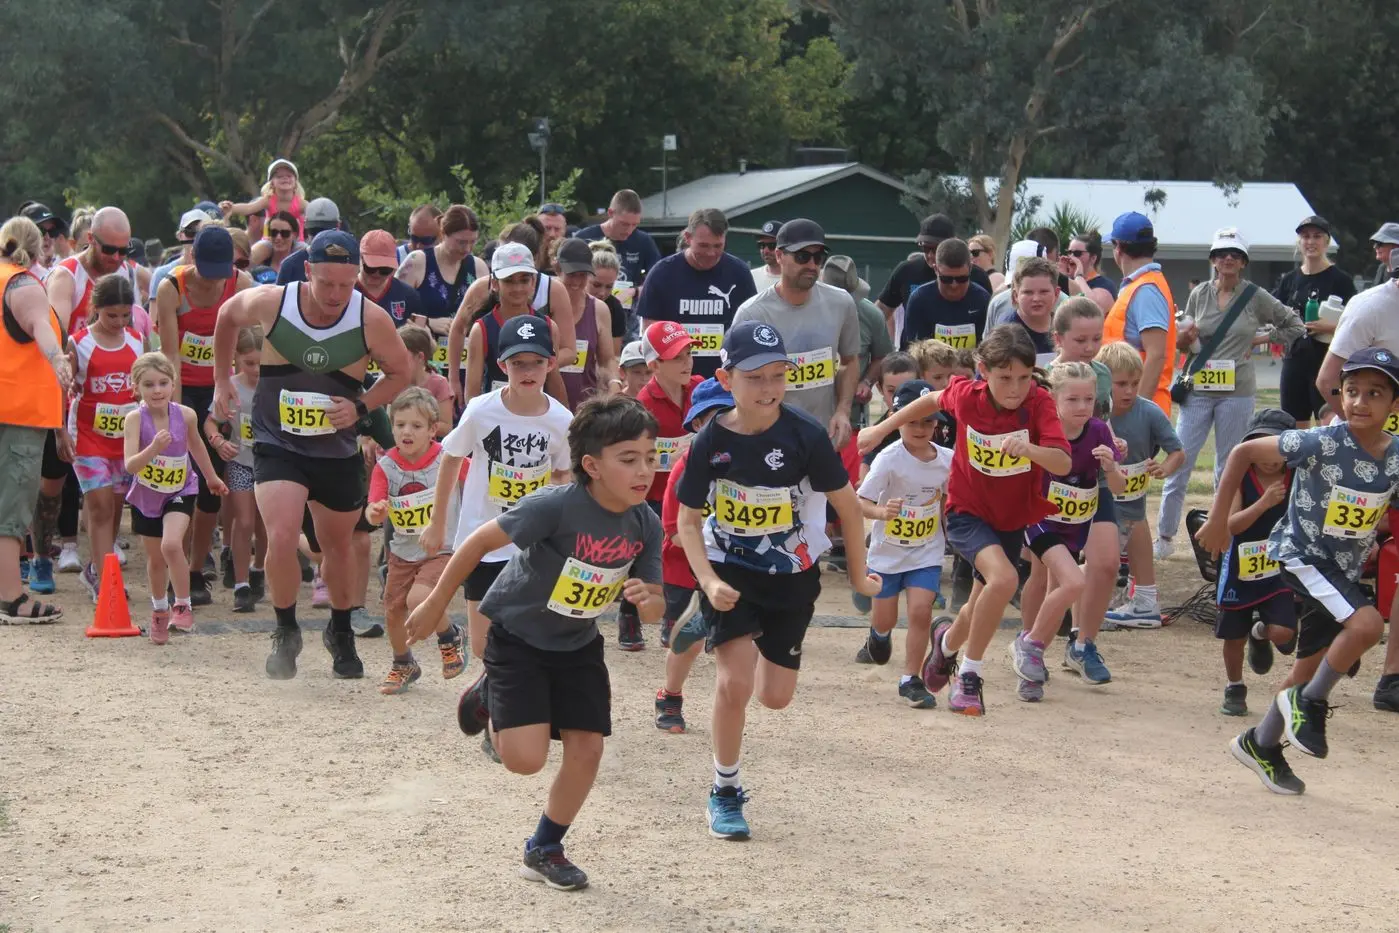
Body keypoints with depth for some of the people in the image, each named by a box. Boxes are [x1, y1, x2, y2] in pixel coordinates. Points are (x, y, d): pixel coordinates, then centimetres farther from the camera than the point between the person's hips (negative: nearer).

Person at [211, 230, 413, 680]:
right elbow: (227, 316, 8)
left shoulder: (372, 320, -15)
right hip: (278, 445, -1)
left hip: (339, 452, 2)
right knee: (282, 538, -21)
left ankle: (340, 633, 42)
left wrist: (361, 407, -14)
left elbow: (400, 373, 1)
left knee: (337, 546, 17)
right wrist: (222, 380, 9)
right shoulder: (270, 303, -15)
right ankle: (286, 632, 2)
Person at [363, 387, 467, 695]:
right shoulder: (386, 465, -8)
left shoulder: (448, 460, -15)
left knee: (419, 598, -26)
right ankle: (403, 665, 38)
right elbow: (373, 513, -15)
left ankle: (449, 637, 5)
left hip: (442, 550, -4)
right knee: (393, 610, 10)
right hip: (403, 551, 4)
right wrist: (376, 512, -39)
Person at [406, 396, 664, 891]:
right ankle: (489, 697, 19)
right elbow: (481, 541, -19)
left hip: (577, 645, 5)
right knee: (526, 758, -14)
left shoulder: (646, 525, -13)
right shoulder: (557, 506, -30)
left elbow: (654, 606, -6)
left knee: (587, 749, -1)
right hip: (517, 636, -5)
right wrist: (436, 604, -10)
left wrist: (646, 600, -32)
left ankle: (545, 850, 22)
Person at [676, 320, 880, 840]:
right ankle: (725, 792, 3)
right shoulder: (711, 442, -15)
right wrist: (708, 581, -19)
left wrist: (858, 575, 2)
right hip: (731, 572, -1)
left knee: (775, 696, 6)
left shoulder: (804, 437, -18)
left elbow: (848, 504, -5)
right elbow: (688, 521, -5)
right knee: (735, 683, -17)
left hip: (792, 576, 1)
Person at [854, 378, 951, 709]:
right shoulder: (889, 459, -19)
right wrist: (881, 512, -44)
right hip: (888, 549, -2)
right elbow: (861, 501, -24)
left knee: (921, 610, -16)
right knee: (885, 619, 13)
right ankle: (877, 639, 51)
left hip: (926, 552, 2)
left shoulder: (946, 459, -7)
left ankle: (911, 680, -5)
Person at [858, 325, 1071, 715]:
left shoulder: (1039, 403, -22)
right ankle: (969, 676, -12)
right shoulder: (966, 395, -18)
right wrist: (880, 429, 10)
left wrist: (1028, 448, -52)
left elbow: (1063, 464, -33)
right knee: (1003, 579, -28)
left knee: (982, 608, 15)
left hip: (1013, 519, 2)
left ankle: (948, 641, 51)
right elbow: (933, 400, 6)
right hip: (967, 512, -2)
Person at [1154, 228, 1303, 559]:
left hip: (1237, 392, -2)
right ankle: (1165, 537, 4)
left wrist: (1261, 339, 1)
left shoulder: (1256, 297, 0)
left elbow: (1295, 326, 9)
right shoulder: (1199, 295, 6)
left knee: (1229, 466, 5)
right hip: (1197, 389, 2)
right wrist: (1183, 339, -9)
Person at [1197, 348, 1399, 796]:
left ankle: (1261, 743, 34)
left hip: (1347, 568, 6)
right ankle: (1309, 703, -5)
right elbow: (1244, 452, -15)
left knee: (1312, 665, 14)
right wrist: (1217, 519, -13)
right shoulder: (1321, 444, -22)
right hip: (1301, 554, -6)